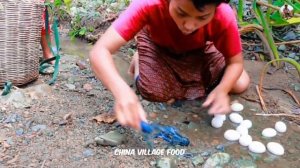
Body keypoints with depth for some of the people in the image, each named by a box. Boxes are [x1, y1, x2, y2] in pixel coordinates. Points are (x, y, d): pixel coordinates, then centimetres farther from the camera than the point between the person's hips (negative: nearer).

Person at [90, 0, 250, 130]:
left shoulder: (224, 17, -36)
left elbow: (236, 62, -19)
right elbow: (99, 51, -45)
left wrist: (222, 90, -41)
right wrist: (122, 90, -65)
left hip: (198, 51, 2)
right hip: (157, 46, -2)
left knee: (240, 84, -9)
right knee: (156, 92, -25)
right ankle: (139, 60, 10)